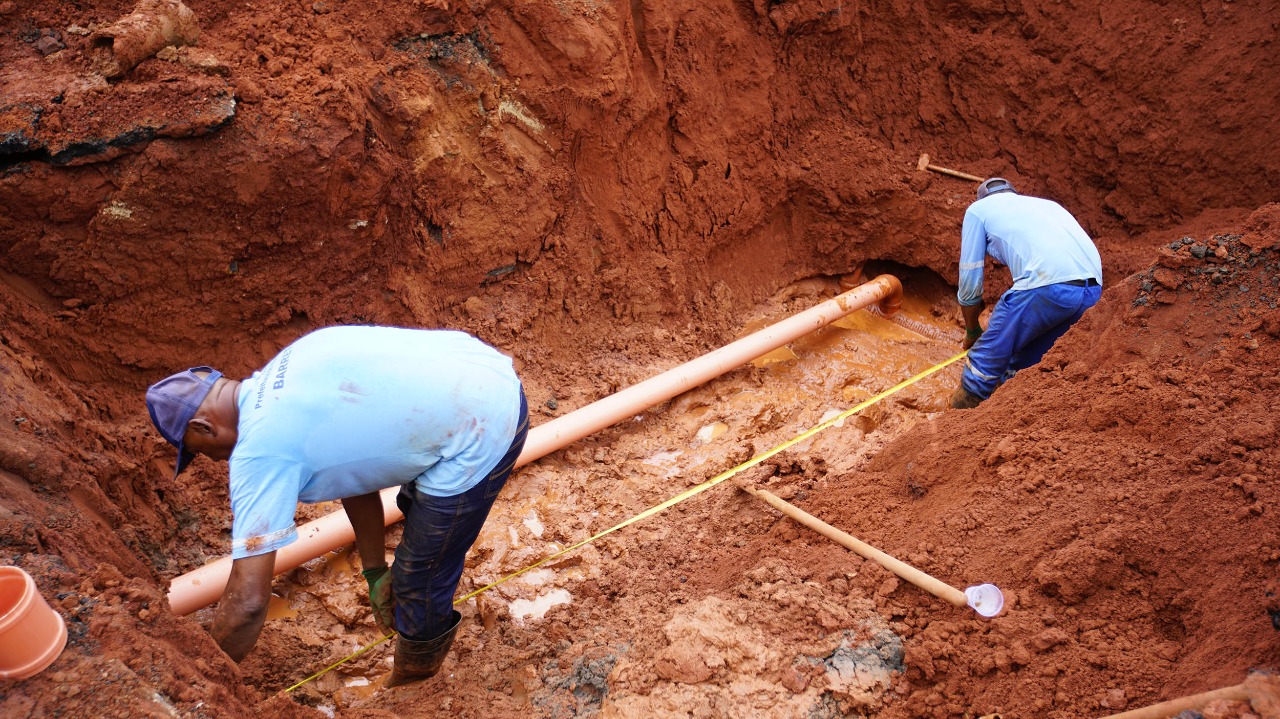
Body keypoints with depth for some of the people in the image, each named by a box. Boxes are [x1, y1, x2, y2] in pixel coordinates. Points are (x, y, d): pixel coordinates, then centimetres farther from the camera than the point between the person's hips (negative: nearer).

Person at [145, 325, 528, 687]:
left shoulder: (258, 454, -11)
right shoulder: (281, 380, 14)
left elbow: (248, 602, -9)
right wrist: (375, 571, 28)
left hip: (478, 441, -9)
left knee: (420, 583, 11)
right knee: (416, 506, 35)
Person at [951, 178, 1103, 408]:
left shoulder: (979, 209, 19)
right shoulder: (1046, 203, 36)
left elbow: (970, 280, 16)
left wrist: (972, 331, 30)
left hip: (1048, 286, -7)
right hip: (1093, 291, 7)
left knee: (988, 355, 9)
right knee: (1028, 359, 24)